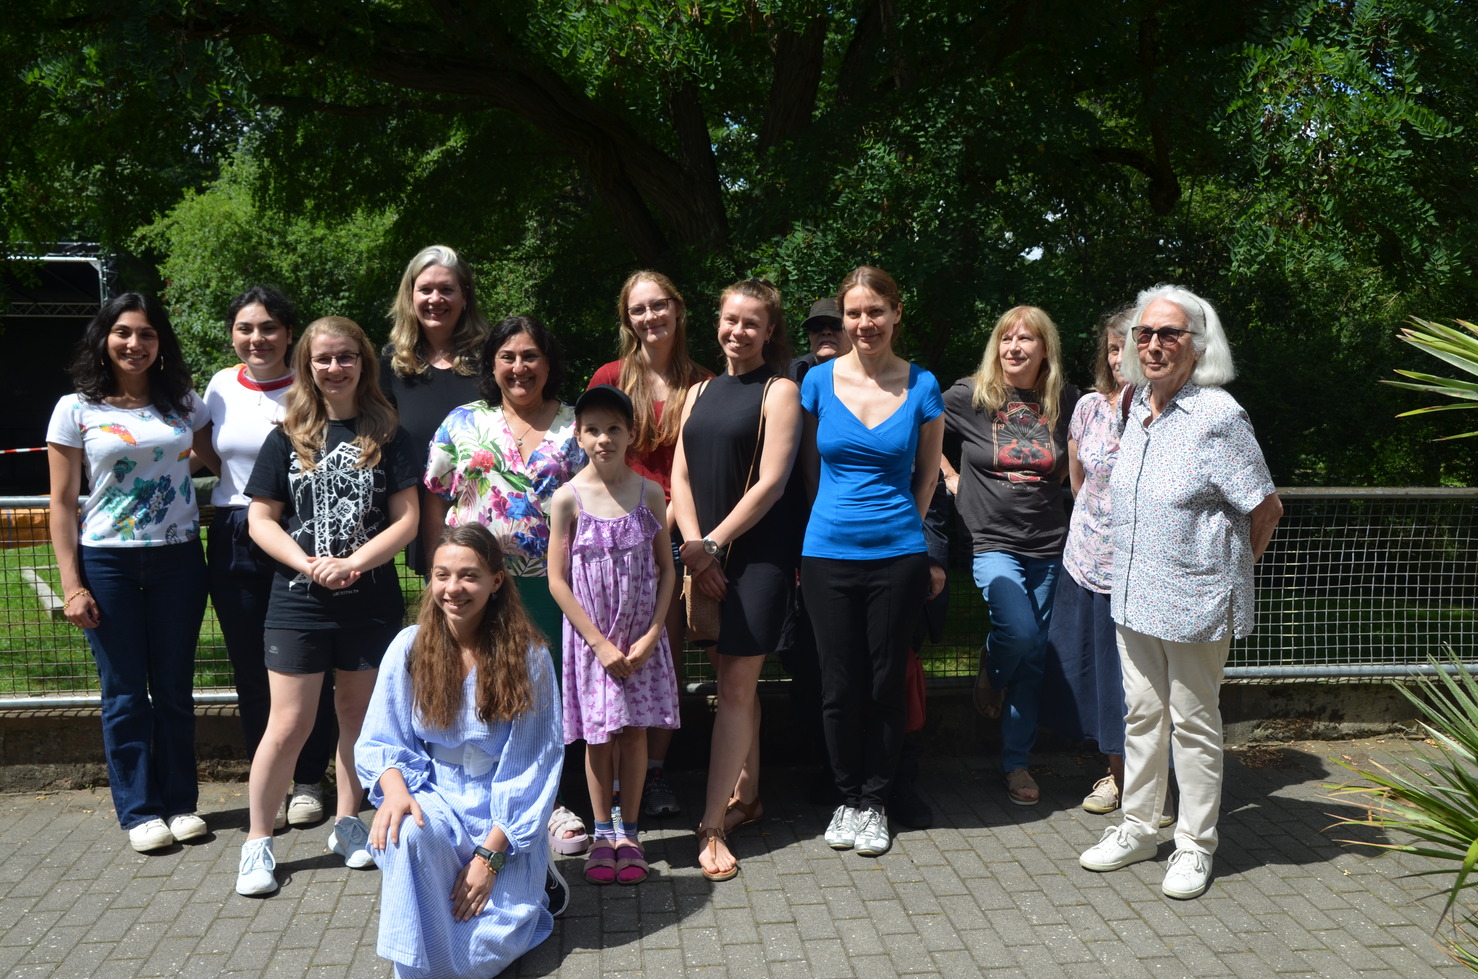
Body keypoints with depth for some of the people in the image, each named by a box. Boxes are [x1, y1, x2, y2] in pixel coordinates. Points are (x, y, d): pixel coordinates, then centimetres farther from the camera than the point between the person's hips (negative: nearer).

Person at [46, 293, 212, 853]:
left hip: (178, 559, 2)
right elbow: (62, 505, -1)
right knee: (125, 693, 5)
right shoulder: (77, 409, 0)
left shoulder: (183, 403, 6)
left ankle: (180, 802, 20)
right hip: (108, 564, -2)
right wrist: (71, 585, -6)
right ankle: (140, 811, 16)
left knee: (174, 688, 8)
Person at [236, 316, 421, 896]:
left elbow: (406, 519, -3)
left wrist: (352, 564, -15)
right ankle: (258, 841, 13)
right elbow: (261, 519, 1)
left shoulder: (386, 436, 3)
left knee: (358, 716, 11)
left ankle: (347, 825, 28)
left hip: (371, 601, 1)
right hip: (298, 601, -1)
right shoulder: (288, 438, 4)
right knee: (289, 725, -1)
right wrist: (309, 564, -15)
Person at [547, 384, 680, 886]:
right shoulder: (568, 498, -8)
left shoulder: (649, 492, -3)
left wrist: (650, 636, -8)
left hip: (641, 637, 1)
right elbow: (558, 580, -7)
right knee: (597, 735, 7)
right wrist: (601, 644, -11)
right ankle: (603, 833, 22)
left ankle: (629, 832, 21)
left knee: (635, 731, 8)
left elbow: (666, 569, 1)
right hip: (590, 637, -1)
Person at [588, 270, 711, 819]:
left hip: (674, 535, 1)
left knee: (667, 659, 4)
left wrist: (667, 519, -7)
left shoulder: (702, 385, 7)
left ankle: (655, 772, 15)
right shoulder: (611, 378, 4)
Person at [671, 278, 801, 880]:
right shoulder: (700, 392, 15)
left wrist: (712, 544, -13)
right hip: (707, 555, 6)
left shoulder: (778, 391, -3)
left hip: (759, 554, -6)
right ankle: (745, 796, 27)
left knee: (736, 684, -6)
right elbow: (681, 475, 9)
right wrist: (694, 545, -6)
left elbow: (770, 482, -11)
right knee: (731, 679, 13)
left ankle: (712, 827, -5)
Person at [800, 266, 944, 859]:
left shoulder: (921, 386, 0)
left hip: (898, 554, 0)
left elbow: (927, 475, 10)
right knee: (840, 686, 7)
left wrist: (900, 525, 8)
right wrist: (838, 515, 9)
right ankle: (847, 797, 26)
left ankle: (874, 801, 24)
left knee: (886, 683, 7)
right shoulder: (819, 380, 1)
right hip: (828, 554, 1)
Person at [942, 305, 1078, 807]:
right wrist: (949, 475, 4)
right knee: (1019, 632, -25)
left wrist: (1061, 474, 7)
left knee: (1034, 657, 6)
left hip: (1050, 545, 3)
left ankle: (1016, 763, 21)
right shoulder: (967, 396, -3)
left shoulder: (1065, 401, 4)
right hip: (993, 542, -3)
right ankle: (990, 670, 12)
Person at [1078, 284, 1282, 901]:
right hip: (1134, 592, 7)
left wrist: (1226, 569, 1)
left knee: (1193, 722, 7)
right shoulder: (1139, 406, 5)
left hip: (1194, 600, -6)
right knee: (1142, 713, 16)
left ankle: (1195, 845, 22)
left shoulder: (1218, 417, -16)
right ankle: (1138, 829, 30)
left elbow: (1266, 509, -10)